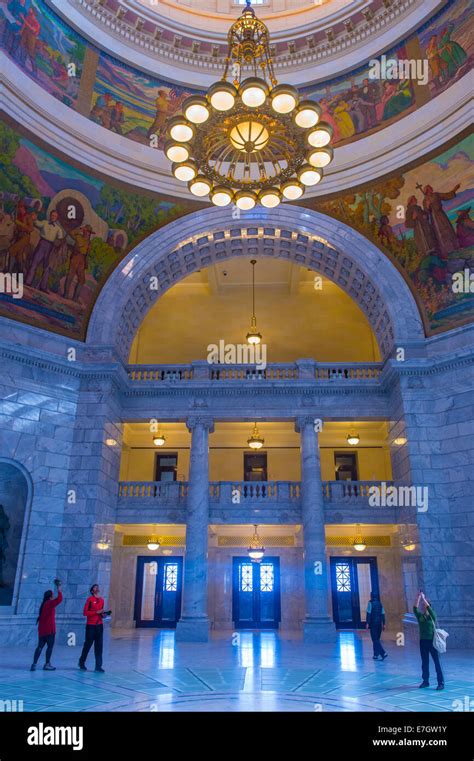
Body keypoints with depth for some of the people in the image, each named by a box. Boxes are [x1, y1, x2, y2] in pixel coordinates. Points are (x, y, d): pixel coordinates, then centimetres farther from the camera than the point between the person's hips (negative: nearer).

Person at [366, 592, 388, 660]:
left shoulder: (370, 603, -6)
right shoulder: (380, 603, 10)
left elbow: (369, 613, -12)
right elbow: (383, 614, 9)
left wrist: (367, 623, -11)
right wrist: (384, 624, 12)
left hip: (373, 623, -6)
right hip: (379, 623, 6)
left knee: (375, 640, -4)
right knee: (377, 639, 14)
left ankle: (383, 653, -15)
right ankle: (376, 655, 15)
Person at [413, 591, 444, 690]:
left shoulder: (432, 616, -3)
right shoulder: (420, 616, 4)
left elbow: (429, 607, -23)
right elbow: (415, 608, -13)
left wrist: (423, 597, -21)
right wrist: (419, 596, -18)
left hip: (432, 641, -4)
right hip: (423, 641, 4)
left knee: (437, 663, -2)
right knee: (425, 663, 10)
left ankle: (441, 683, 2)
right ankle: (425, 681, 20)